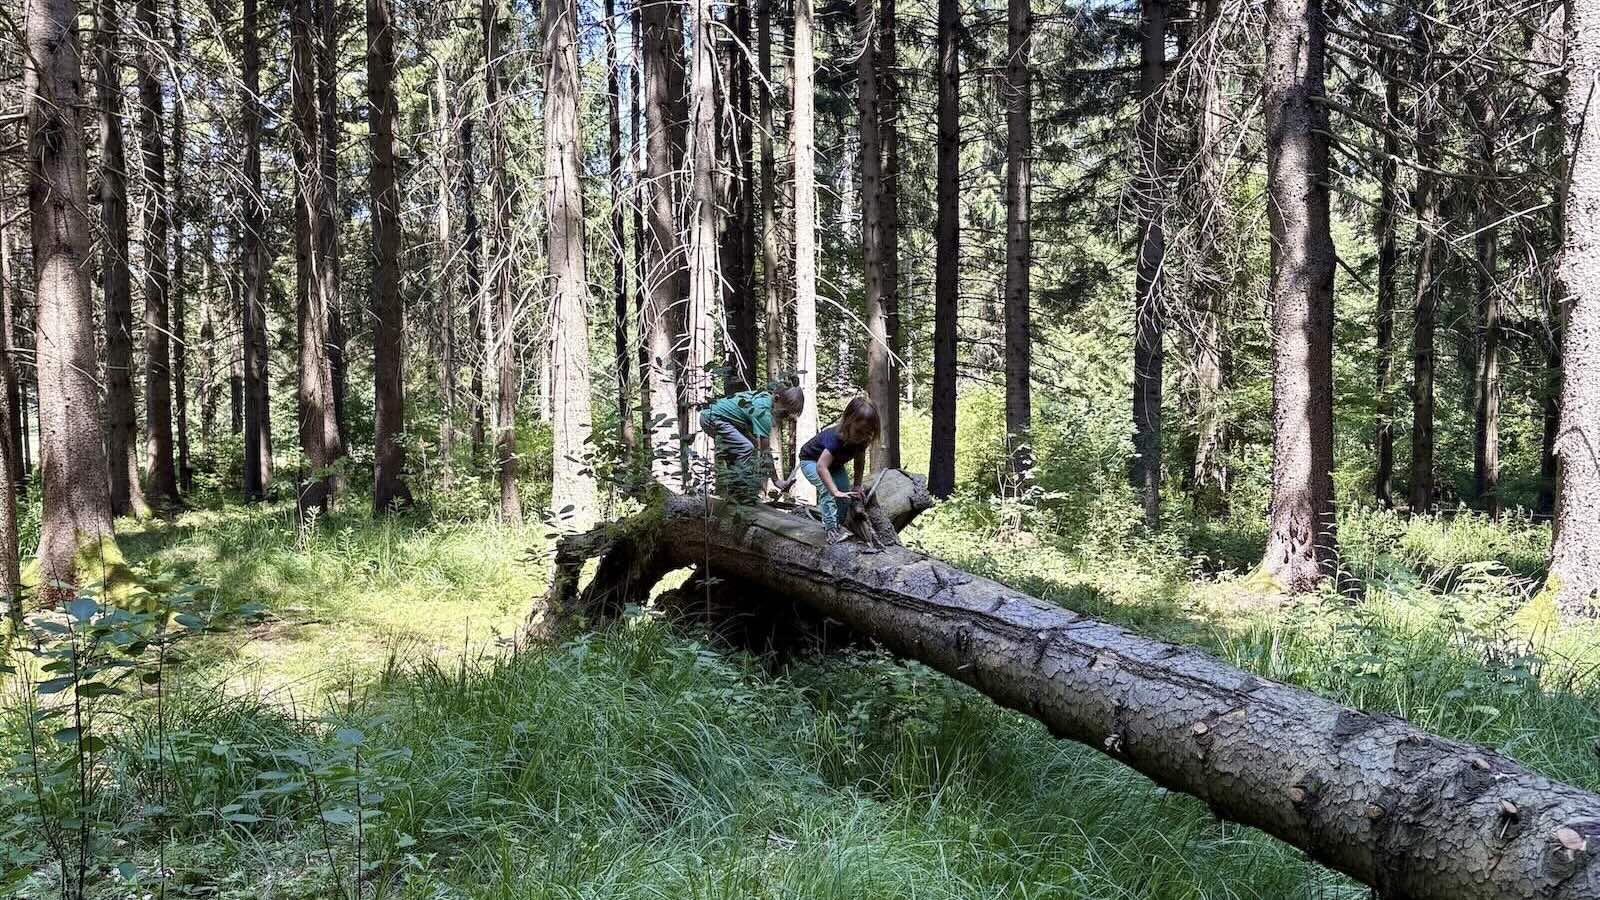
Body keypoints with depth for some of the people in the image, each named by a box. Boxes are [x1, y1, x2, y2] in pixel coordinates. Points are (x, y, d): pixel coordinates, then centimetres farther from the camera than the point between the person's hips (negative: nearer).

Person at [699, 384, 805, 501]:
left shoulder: (766, 396, 4)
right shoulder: (763, 410, -24)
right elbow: (765, 451, -22)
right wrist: (776, 481, -18)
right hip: (713, 418, -11)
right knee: (745, 448, -18)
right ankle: (739, 495, -15)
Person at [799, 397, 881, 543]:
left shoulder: (862, 440, -23)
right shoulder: (835, 437, -44)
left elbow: (859, 461, -4)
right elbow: (821, 467, -51)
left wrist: (857, 485, -9)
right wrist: (835, 491, -55)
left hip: (834, 464, 7)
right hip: (811, 461, -7)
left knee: (846, 491, -4)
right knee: (827, 489, -27)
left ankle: (829, 522, 15)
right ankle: (832, 531, -25)